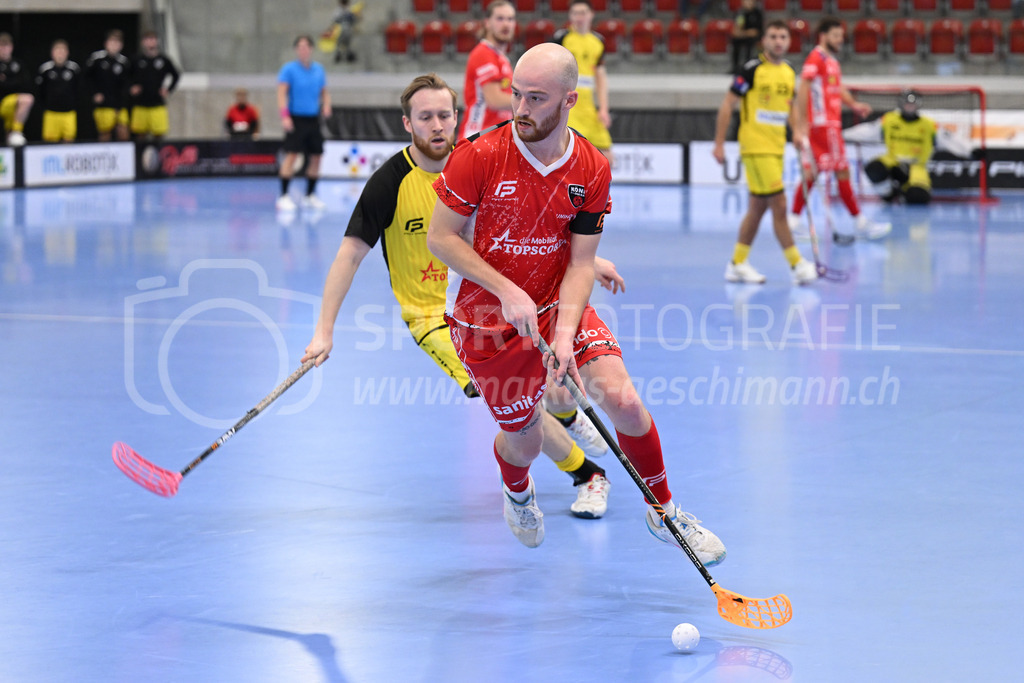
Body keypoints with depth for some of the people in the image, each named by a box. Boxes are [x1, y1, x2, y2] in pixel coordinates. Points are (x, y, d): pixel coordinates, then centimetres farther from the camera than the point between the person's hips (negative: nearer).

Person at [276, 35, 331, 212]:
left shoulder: (319, 70, 11)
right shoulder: (289, 69, -5)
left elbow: (324, 92, 19)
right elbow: (281, 92, -11)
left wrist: (326, 106, -1)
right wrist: (284, 116, -22)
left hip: (313, 119, 6)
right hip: (296, 119, -5)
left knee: (316, 156, 5)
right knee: (292, 155, -14)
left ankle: (310, 196, 17)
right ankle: (284, 196, -13)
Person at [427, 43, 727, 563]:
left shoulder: (592, 171, -10)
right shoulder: (479, 156, -19)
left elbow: (581, 263, -8)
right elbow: (440, 238, -13)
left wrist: (564, 334, -23)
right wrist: (507, 291, -22)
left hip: (558, 306, 2)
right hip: (485, 322, -2)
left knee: (621, 399, -16)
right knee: (524, 440, 8)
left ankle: (663, 512, 8)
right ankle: (517, 492, 49)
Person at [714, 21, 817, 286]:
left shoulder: (789, 72, 10)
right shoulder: (752, 69, -11)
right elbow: (727, 105, -9)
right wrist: (719, 143, -11)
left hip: (776, 148, 8)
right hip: (756, 147, -8)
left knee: (758, 207, 11)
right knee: (779, 205, -10)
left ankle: (737, 264, 19)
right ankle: (796, 265, -6)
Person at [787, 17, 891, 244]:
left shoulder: (832, 61, 18)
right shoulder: (816, 58, -12)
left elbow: (839, 89, 22)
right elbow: (803, 91, -17)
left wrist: (854, 105, 3)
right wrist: (802, 124, -20)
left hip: (831, 124, 10)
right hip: (823, 124, -10)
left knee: (811, 173, 10)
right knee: (842, 171, -5)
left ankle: (794, 221, 11)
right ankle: (861, 223, -2)